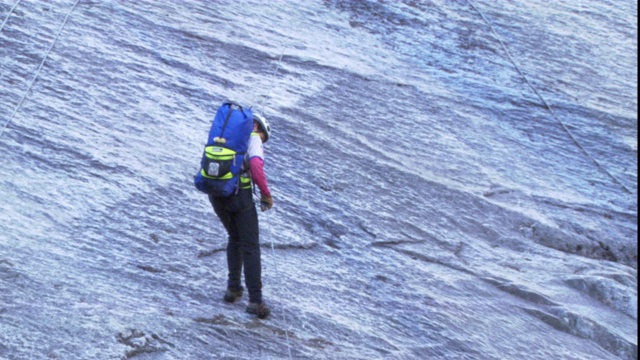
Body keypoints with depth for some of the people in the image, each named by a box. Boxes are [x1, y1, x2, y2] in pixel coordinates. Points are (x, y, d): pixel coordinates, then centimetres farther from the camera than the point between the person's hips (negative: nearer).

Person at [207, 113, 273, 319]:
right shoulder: (253, 138, 1)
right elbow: (256, 166, -18)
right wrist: (266, 194, -9)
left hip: (215, 194, 6)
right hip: (239, 195, -5)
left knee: (235, 239, 26)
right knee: (250, 247, 3)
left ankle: (233, 288, 26)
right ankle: (255, 301, 1)